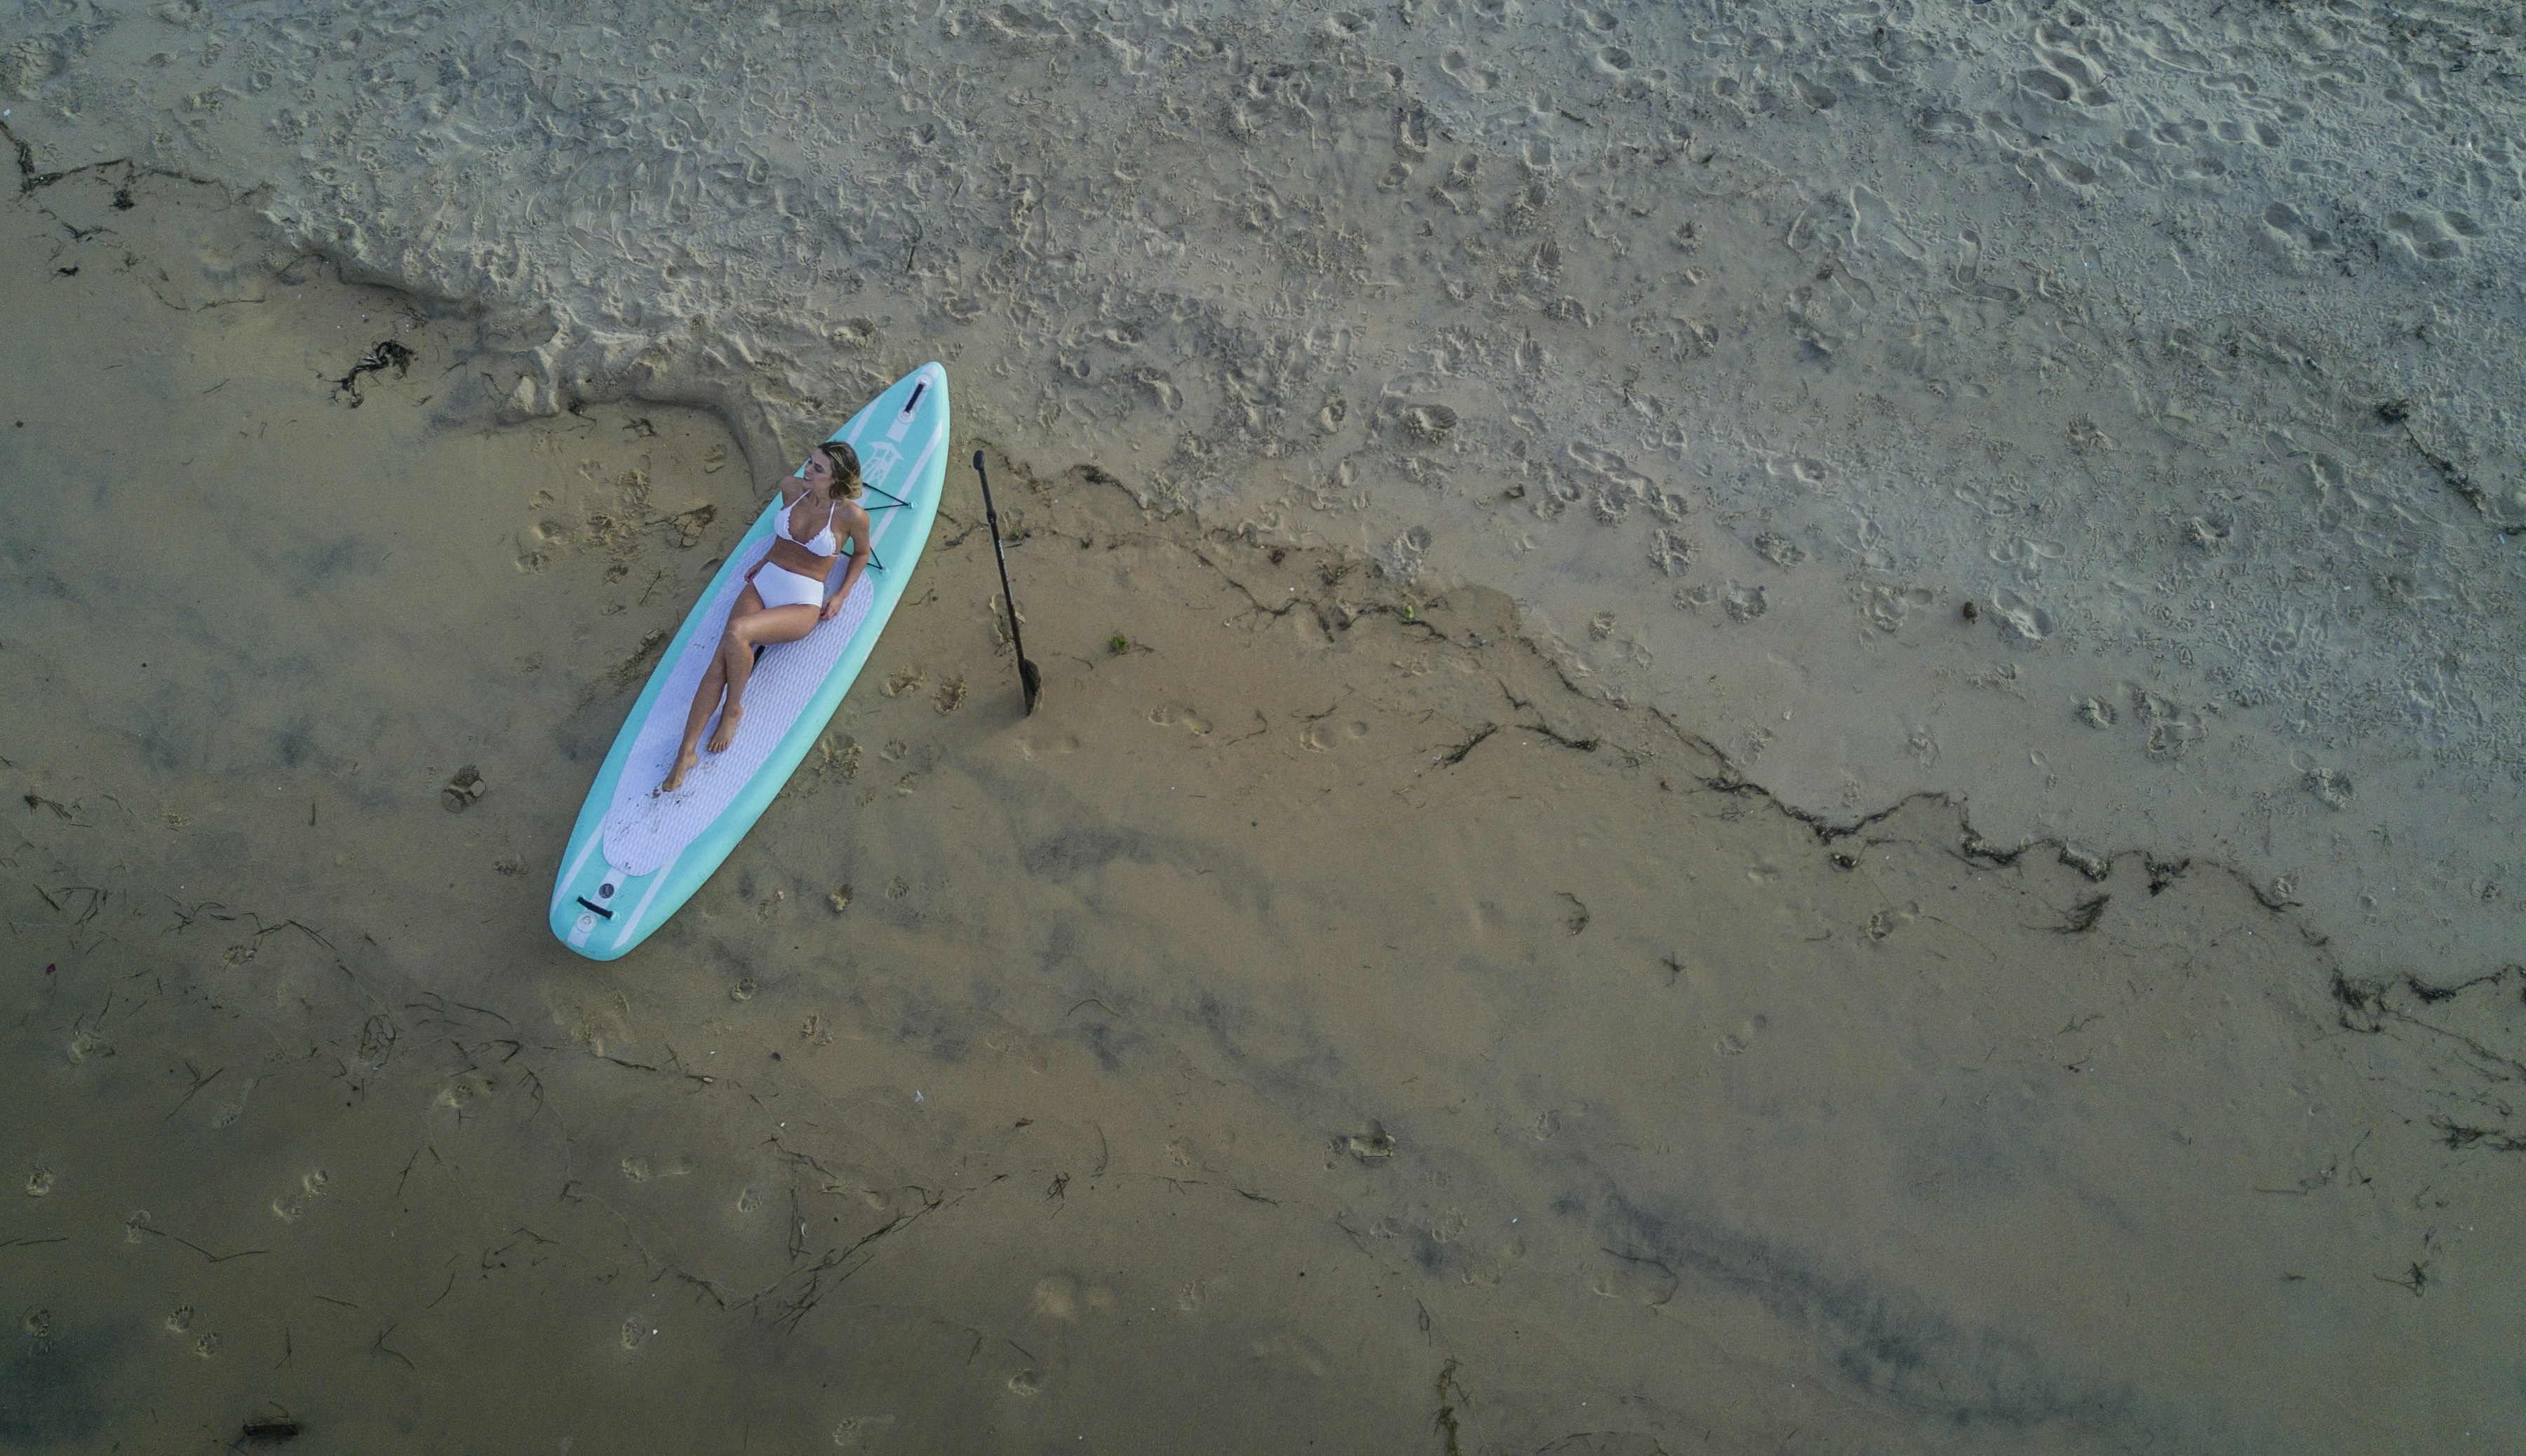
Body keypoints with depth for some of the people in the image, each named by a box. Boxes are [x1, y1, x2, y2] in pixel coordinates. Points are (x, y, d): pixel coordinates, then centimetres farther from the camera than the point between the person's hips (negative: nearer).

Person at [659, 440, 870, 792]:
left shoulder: (852, 515, -11)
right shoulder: (791, 488, 3)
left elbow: (862, 553, 9)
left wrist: (841, 596, 0)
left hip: (803, 604, -4)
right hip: (762, 583, 5)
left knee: (736, 633, -33)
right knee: (721, 661, -18)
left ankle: (733, 709, -8)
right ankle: (686, 752, -18)